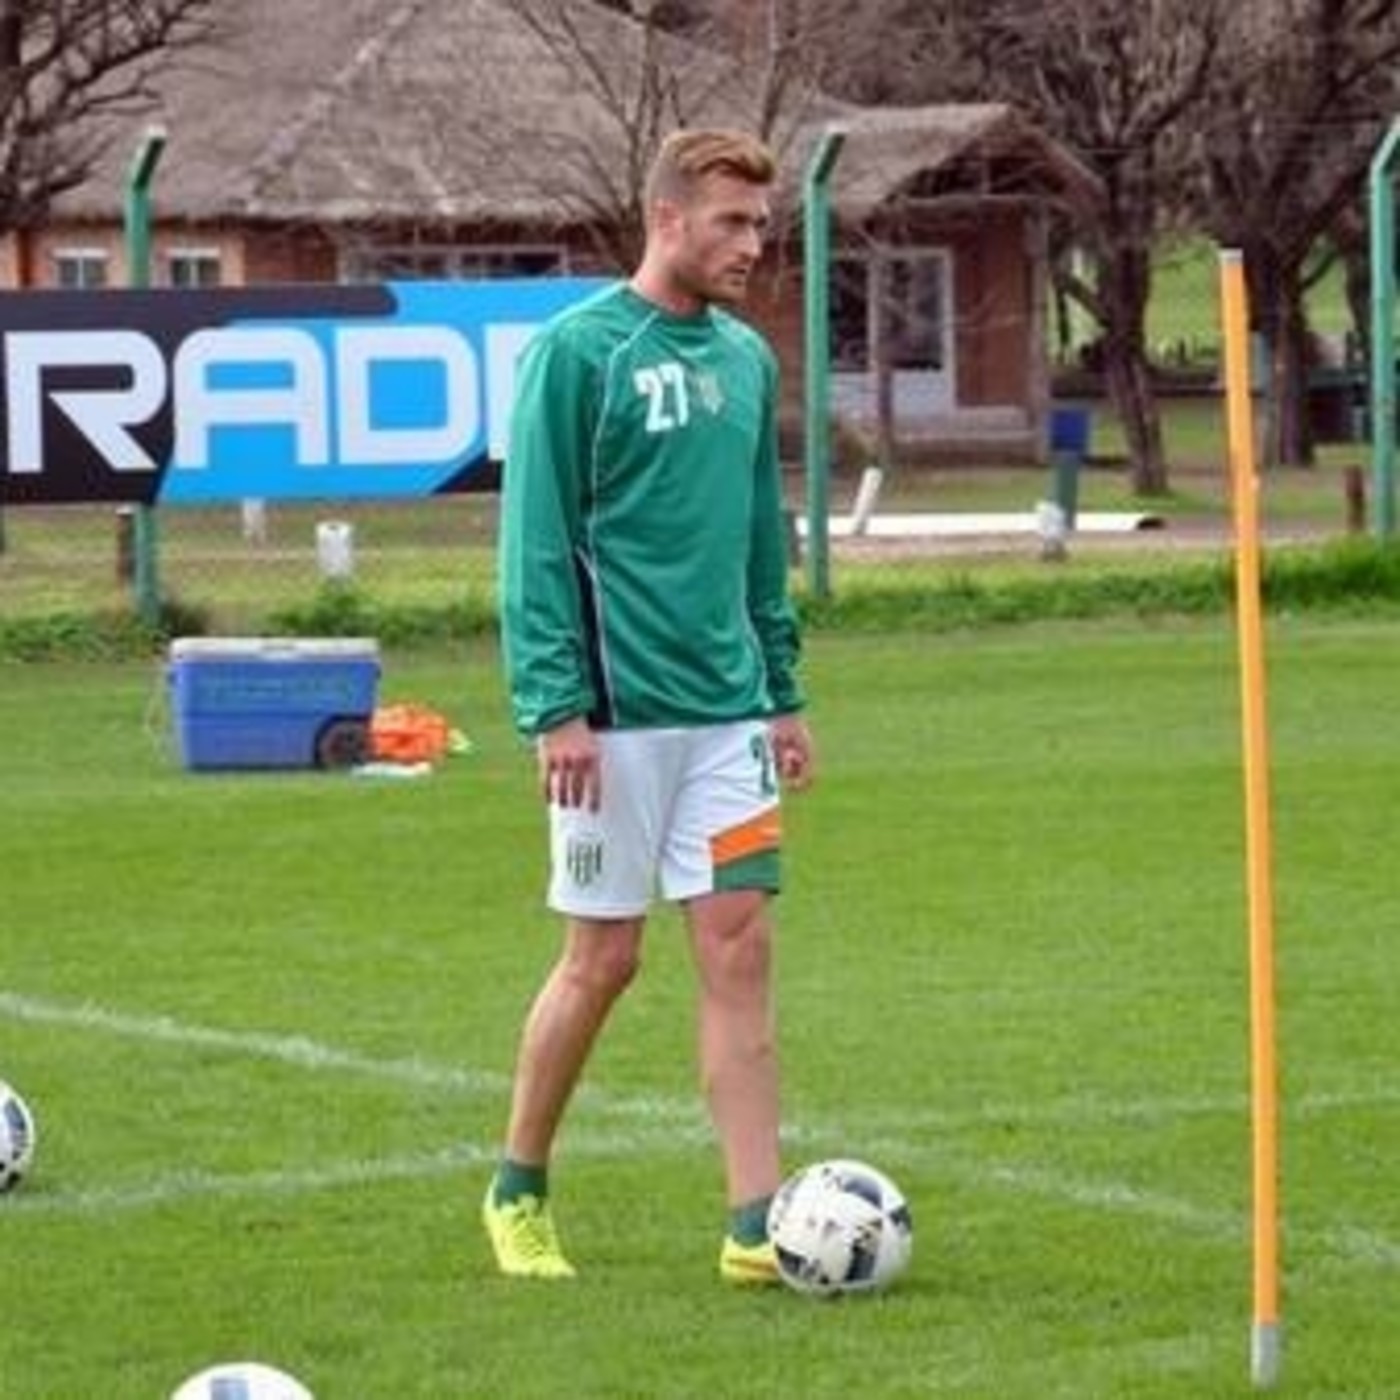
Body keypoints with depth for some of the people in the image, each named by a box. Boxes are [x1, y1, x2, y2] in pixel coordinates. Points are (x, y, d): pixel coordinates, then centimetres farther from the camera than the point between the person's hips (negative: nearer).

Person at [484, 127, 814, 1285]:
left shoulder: (745, 358, 11)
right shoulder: (578, 351, -9)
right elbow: (538, 541, -11)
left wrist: (784, 690, 16)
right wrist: (555, 705, -16)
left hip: (728, 711, 6)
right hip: (619, 712, -6)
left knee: (740, 949, -1)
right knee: (603, 959, 2)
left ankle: (757, 1223, -2)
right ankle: (519, 1191, 21)